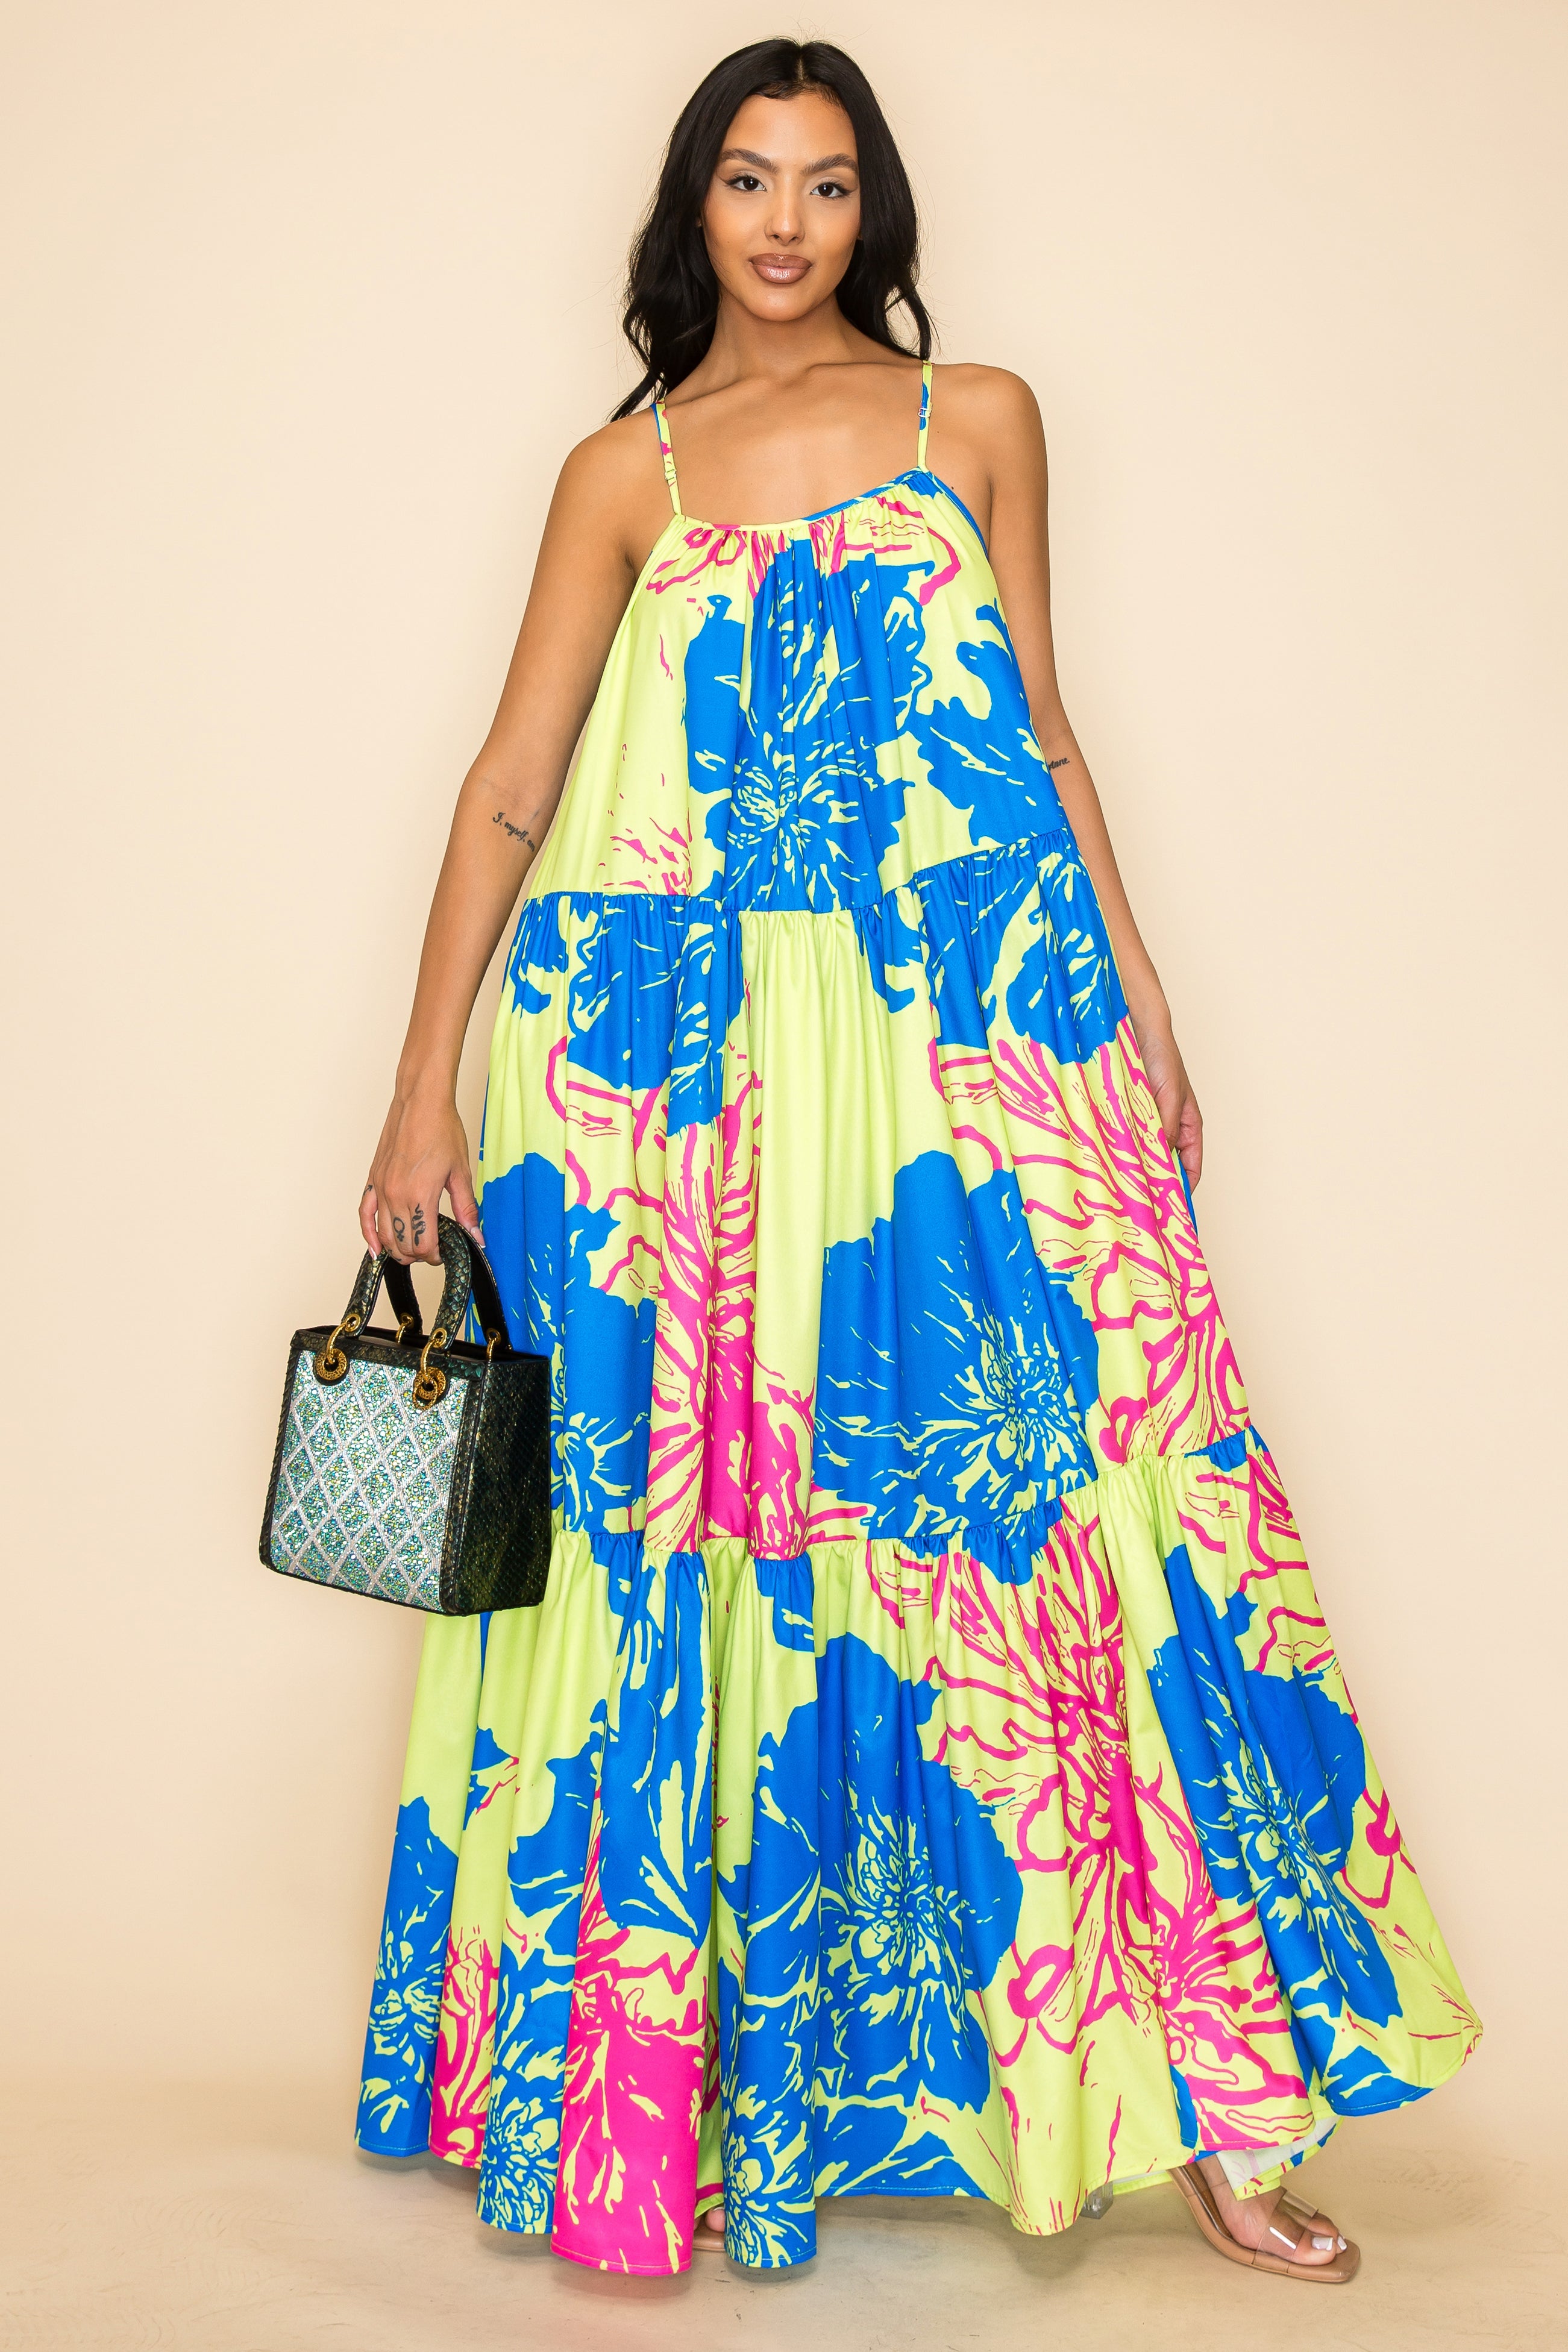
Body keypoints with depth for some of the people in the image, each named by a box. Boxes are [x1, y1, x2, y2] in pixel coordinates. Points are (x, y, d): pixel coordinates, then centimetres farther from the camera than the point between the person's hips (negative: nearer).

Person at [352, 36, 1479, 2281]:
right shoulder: (626, 470, 11)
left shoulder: (979, 416, 14)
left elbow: (1046, 735, 14)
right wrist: (425, 1088, 0)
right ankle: (647, 2104, 18)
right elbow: (509, 786, 7)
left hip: (969, 1038, 0)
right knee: (688, 1537, 2)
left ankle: (1206, 2093, 9)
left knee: (1056, 1503, -3)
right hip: (688, 1068, 0)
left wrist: (1142, 1007, 9)